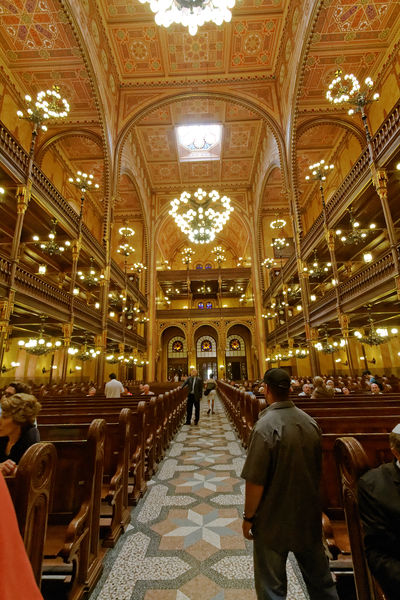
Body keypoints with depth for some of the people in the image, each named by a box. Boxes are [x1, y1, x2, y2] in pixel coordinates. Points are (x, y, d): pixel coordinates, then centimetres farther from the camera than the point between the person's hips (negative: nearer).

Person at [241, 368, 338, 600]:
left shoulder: (266, 425, -26)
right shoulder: (310, 421, -7)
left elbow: (256, 480, -22)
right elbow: (317, 469, 6)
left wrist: (248, 517, -7)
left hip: (274, 520, -5)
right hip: (309, 515, 6)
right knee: (319, 577, 26)